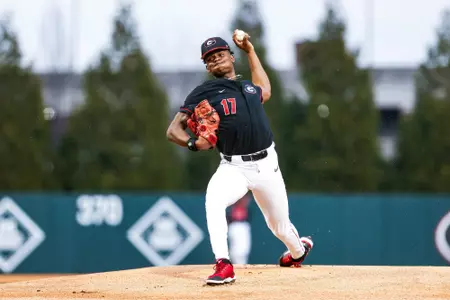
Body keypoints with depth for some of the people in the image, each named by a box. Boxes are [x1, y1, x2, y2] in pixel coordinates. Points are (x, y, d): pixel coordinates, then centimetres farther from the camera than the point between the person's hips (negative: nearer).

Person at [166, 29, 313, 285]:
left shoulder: (248, 86, 14)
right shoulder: (204, 94, 0)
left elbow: (265, 92, 40)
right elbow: (174, 130, -5)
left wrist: (250, 50, 37)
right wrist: (193, 143, -27)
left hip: (266, 165, 3)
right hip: (233, 168, -3)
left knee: (280, 224, 12)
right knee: (213, 202, -34)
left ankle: (298, 251, 47)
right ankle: (224, 266, -34)